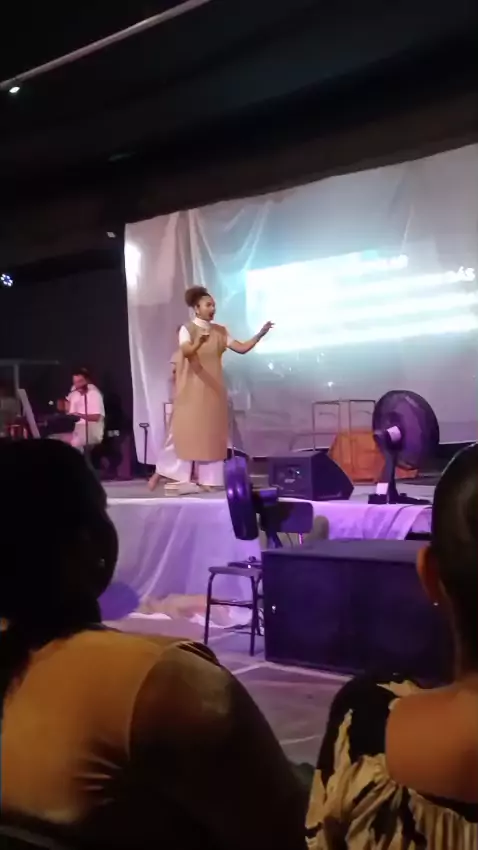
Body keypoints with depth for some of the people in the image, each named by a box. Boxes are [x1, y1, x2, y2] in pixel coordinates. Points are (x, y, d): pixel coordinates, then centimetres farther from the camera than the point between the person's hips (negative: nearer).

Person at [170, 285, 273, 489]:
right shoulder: (187, 330, -5)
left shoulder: (220, 331, 9)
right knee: (189, 432, -5)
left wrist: (260, 334, -11)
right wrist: (198, 343, -45)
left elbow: (241, 348, 2)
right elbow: (186, 352, -24)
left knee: (213, 434, 1)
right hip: (193, 390, -4)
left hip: (213, 390, 4)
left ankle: (209, 479, 3)